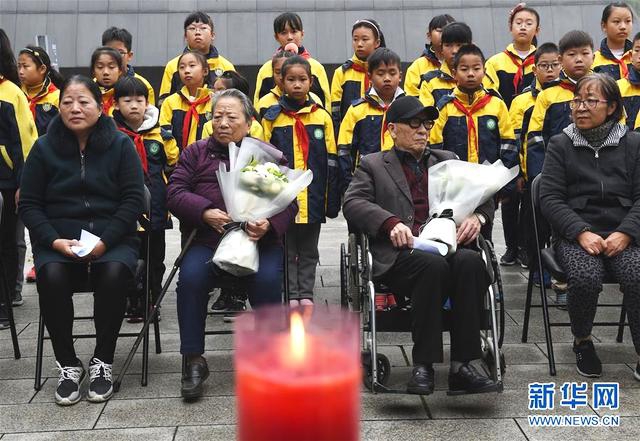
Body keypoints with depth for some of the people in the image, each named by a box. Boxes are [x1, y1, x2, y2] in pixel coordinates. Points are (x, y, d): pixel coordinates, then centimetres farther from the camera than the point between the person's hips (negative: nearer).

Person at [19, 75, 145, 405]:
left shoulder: (120, 145, 3)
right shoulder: (44, 148, 7)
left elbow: (134, 199, -2)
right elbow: (29, 204, 6)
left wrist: (104, 241, -15)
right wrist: (55, 241, -12)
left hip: (112, 238, -1)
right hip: (57, 240, 1)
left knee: (114, 274, -33)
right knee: (51, 277, -31)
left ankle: (102, 361, -13)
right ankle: (68, 365, -11)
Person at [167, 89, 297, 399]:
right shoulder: (196, 153, 18)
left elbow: (288, 201, 7)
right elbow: (175, 193, 7)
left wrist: (269, 224, -15)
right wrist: (205, 213, -13)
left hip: (258, 240, -1)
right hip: (207, 240, 1)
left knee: (268, 280, -30)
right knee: (190, 277, -28)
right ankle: (193, 362, -13)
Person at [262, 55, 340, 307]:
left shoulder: (322, 117, 3)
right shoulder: (272, 117, 1)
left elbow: (331, 162, 5)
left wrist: (332, 200, 1)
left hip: (313, 198, 1)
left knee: (309, 250, 11)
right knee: (286, 249, 8)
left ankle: (306, 293, 20)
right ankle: (291, 294, 17)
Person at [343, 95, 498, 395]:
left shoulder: (447, 160, 29)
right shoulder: (372, 164, 18)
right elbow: (353, 202, 1)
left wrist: (477, 215, -3)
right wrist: (390, 222, -17)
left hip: (448, 246, 3)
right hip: (401, 255, -3)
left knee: (470, 260, -31)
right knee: (433, 265, -35)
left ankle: (461, 365, -29)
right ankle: (423, 366, -28)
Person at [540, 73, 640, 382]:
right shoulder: (560, 144, 8)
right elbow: (550, 198, 0)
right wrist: (582, 232, -14)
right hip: (574, 235, -1)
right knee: (586, 278, -30)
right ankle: (582, 342, 1)